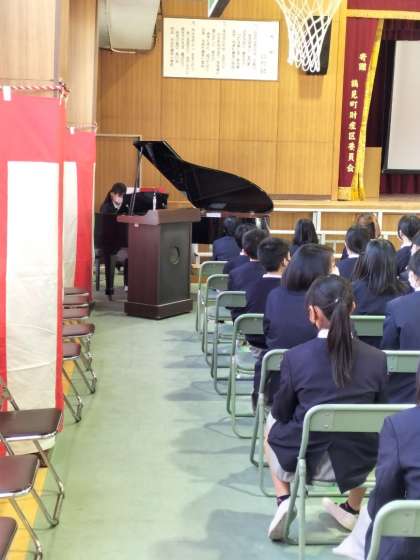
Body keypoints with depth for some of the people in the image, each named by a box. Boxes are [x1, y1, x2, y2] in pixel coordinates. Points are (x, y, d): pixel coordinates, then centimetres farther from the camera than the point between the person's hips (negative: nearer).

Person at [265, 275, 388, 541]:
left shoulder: (296, 356, -18)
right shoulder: (377, 359, -13)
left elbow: (282, 413, -4)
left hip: (305, 458, -1)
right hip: (357, 463, 2)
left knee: (272, 422, 31)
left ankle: (284, 499, 16)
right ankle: (353, 509, 41)